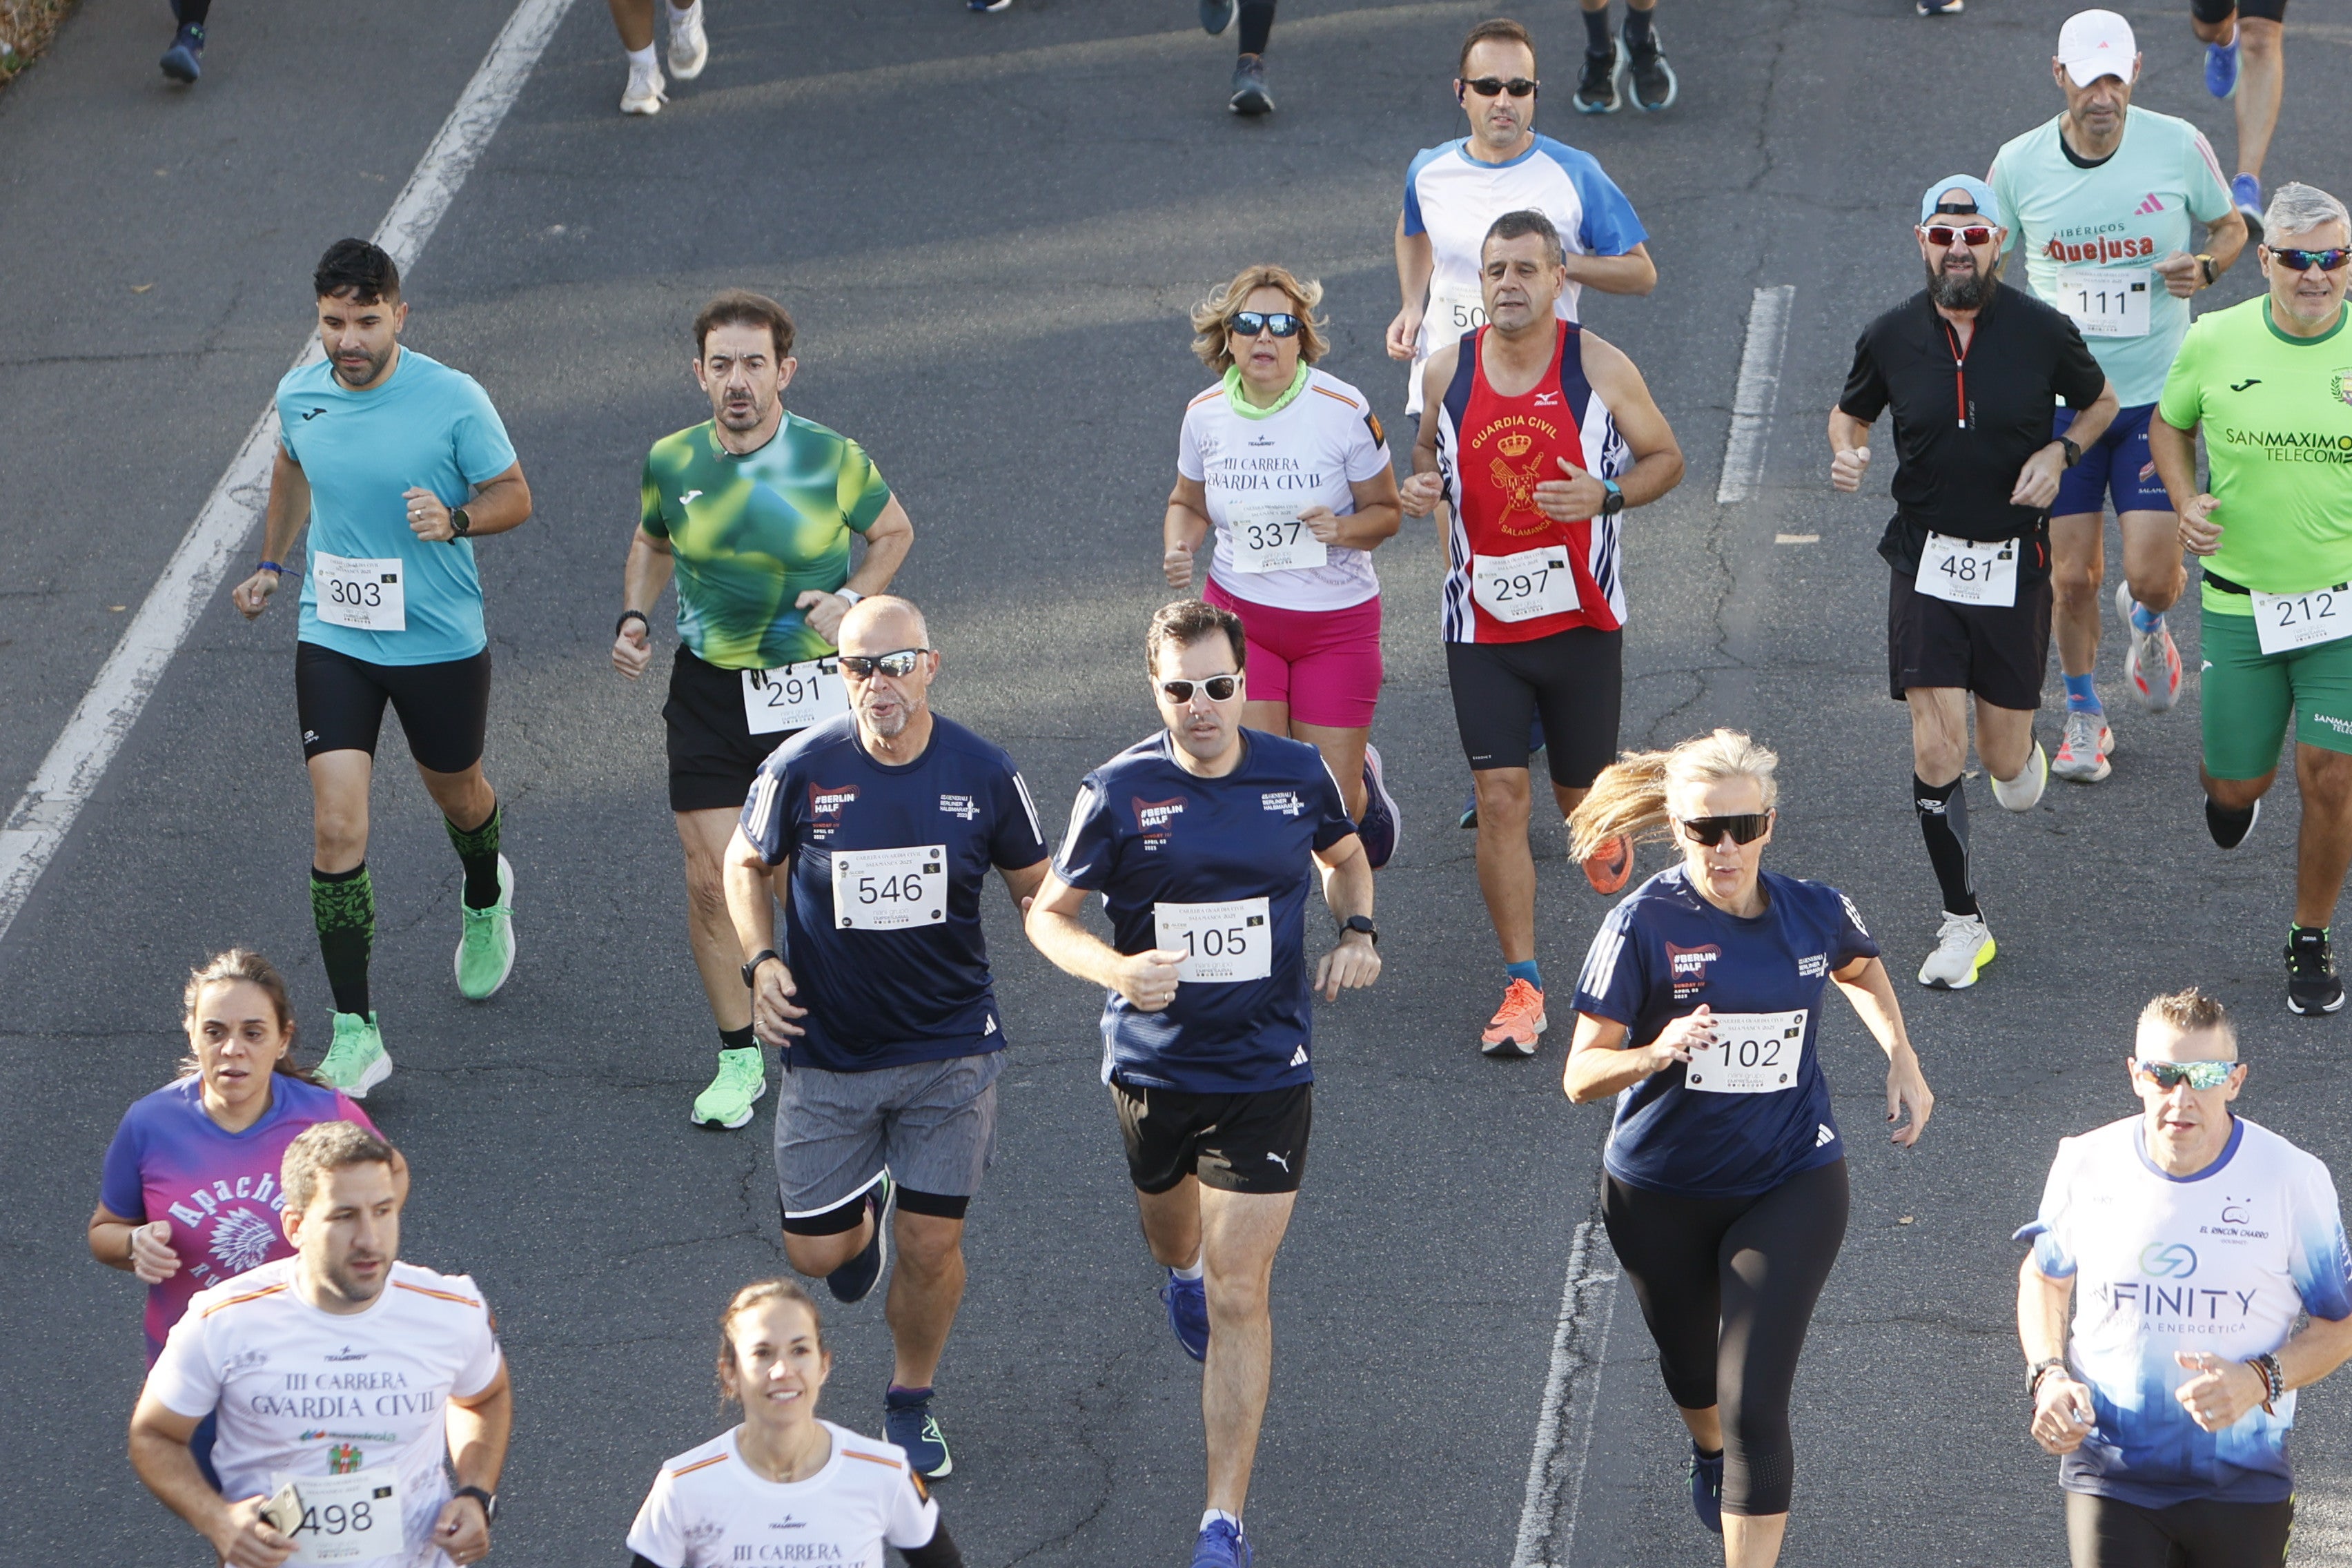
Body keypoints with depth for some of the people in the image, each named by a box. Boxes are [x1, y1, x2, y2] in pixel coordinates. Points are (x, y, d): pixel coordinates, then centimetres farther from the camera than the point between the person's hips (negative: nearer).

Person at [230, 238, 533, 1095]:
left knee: (455, 791, 22)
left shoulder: (454, 399, -17)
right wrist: (272, 562, 22)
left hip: (441, 642, -2)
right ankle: (354, 1034, -8)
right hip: (333, 642, 2)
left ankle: (485, 900, 59)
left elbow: (513, 495, -6)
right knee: (337, 829, -10)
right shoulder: (299, 394, -5)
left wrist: (455, 520, -26)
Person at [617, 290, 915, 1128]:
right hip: (708, 691, 2)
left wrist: (849, 599, -8)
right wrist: (634, 617, 1)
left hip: (814, 690, -2)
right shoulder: (671, 462, -3)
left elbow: (894, 533, 8)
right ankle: (739, 1060, 16)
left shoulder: (832, 459, -9)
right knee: (711, 881, -1)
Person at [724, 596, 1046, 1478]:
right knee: (815, 1252, 3)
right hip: (827, 1053, 0)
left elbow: (1037, 890, 6)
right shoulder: (800, 770, -12)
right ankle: (864, 1211, 41)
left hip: (950, 1049, 0)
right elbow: (747, 863, 7)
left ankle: (911, 1404, 27)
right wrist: (761, 961, -8)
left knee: (932, 1246, 1)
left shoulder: (983, 774, -8)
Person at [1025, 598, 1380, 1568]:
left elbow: (1345, 854, 17)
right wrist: (1117, 970, -25)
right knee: (1170, 1225, 28)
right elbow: (1048, 915, -6)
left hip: (1267, 1069, -1)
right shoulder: (1118, 793, -12)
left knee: (1239, 1294, -7)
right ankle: (1181, 1278, 69)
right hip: (1152, 1062, 1)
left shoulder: (1297, 776, -5)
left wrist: (1357, 931, -2)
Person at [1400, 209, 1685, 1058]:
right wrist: (1421, 484, -8)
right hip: (1481, 623, 1)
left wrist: (1604, 496, -18)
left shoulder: (1600, 368, -8)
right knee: (1500, 797, -8)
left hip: (1581, 619, -1)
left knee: (1580, 794, 11)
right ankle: (1522, 987, -1)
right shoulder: (1448, 369, -2)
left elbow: (1666, 457, 2)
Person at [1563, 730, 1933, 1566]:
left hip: (1791, 1186, 0)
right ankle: (1709, 1453, 61)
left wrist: (1903, 1060, 9)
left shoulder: (1815, 913, -7)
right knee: (1694, 1377, 25)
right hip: (1663, 1196, 0)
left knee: (1754, 1405, -13)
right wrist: (1655, 1053, -37)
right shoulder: (1644, 924, -17)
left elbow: (1859, 968, 20)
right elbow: (1581, 1075, -18)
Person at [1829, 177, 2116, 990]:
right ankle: (1962, 923, 6)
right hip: (1926, 558, 0)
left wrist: (2060, 452, -8)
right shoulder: (1891, 337, -3)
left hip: (2014, 563, 0)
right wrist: (1846, 453, -7)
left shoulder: (2042, 331, -7)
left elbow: (2101, 403, 11)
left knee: (2004, 759, 5)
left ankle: (2019, 744, 45)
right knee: (1936, 753, -9)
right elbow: (1850, 411, 15)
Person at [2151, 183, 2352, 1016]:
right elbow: (2169, 423, 13)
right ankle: (2225, 783, 48)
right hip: (2240, 598, 1)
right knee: (2240, 784, 8)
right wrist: (2186, 501, -4)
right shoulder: (2216, 341, -7)